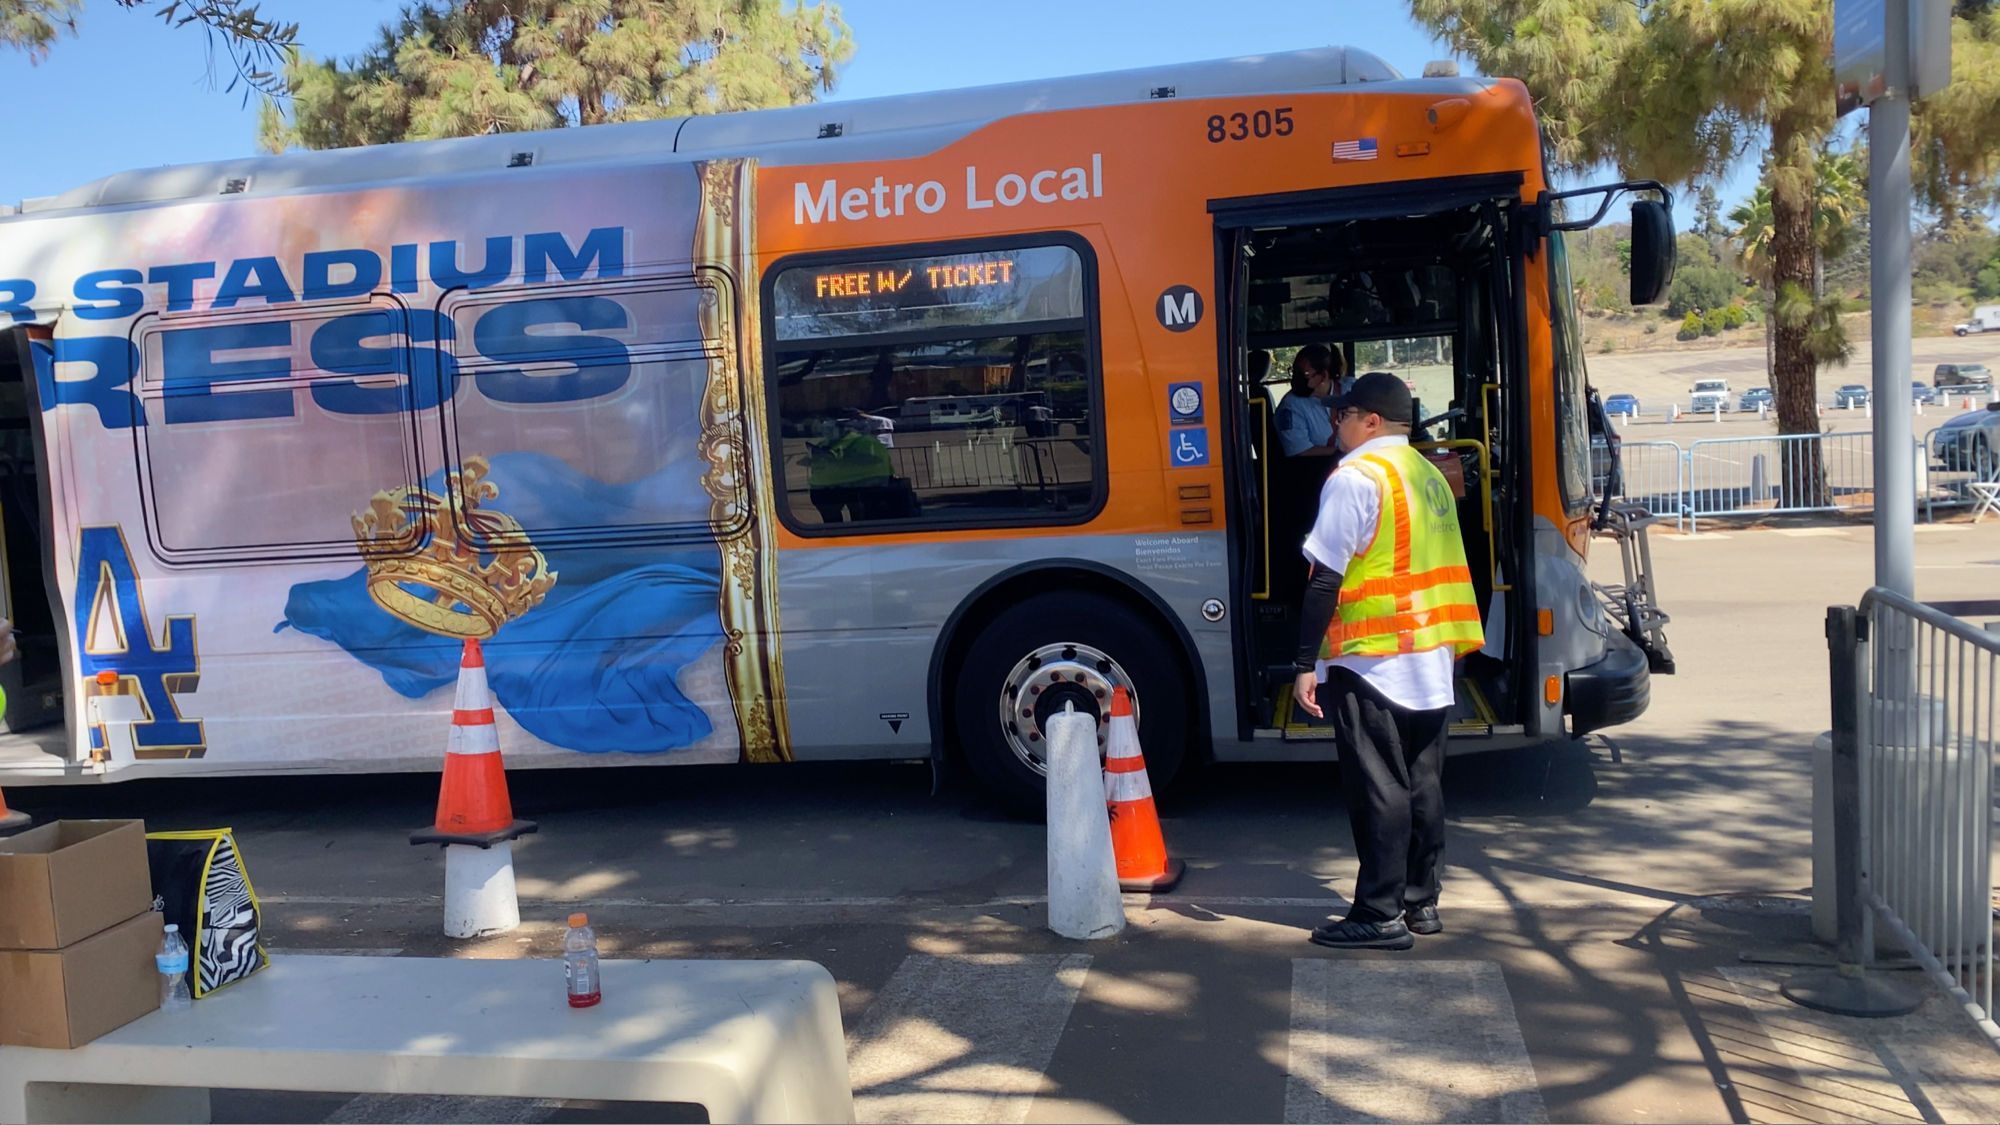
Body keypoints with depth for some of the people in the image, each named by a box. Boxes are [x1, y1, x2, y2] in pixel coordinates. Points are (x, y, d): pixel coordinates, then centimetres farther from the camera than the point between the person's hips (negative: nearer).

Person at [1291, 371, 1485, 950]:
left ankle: (1380, 914, 4)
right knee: (1423, 782, 14)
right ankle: (1421, 901, 23)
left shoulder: (1357, 476, -13)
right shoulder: (1430, 475, 14)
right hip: (1433, 659, 8)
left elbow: (1326, 579, -16)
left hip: (1371, 660, -8)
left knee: (1378, 789, -2)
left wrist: (1307, 664, -14)